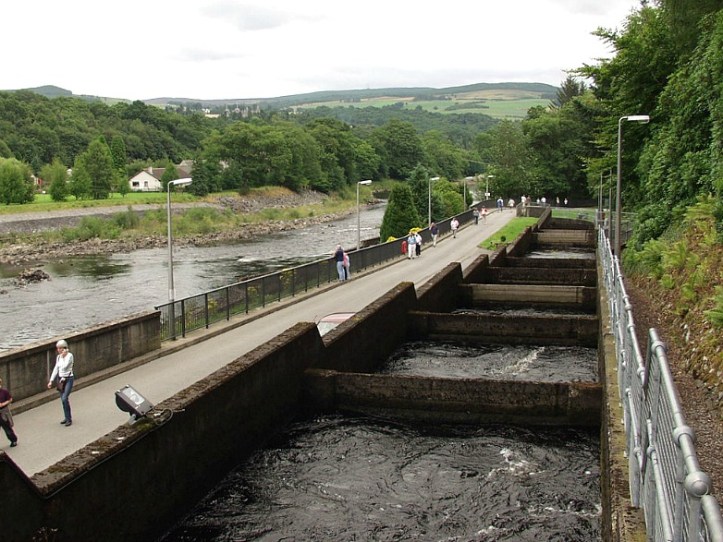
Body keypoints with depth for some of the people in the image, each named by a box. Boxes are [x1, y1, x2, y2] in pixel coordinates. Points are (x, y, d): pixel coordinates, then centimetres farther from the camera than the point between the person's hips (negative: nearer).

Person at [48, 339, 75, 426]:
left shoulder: (69, 355, -12)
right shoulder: (58, 357, 8)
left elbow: (64, 366, -22)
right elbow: (56, 369, 12)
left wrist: (63, 356, -16)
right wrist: (51, 381, 10)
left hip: (68, 379, -7)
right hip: (60, 379, 7)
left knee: (65, 398, -16)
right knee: (63, 400, 9)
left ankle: (69, 419, -7)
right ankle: (67, 417, 22)